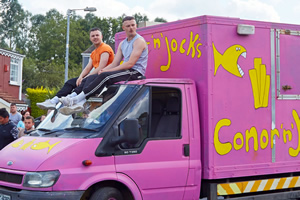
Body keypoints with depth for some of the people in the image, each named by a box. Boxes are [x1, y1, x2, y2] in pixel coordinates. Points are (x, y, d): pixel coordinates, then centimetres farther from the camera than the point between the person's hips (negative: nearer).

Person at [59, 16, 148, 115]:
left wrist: (106, 71, -15)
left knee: (105, 76, -30)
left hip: (135, 73, -8)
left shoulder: (139, 41, -4)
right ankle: (79, 104, -30)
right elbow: (114, 63, 17)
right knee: (91, 78, -9)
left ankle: (76, 99, -36)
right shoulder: (122, 44, 22)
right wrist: (102, 70, -6)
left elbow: (130, 63, -15)